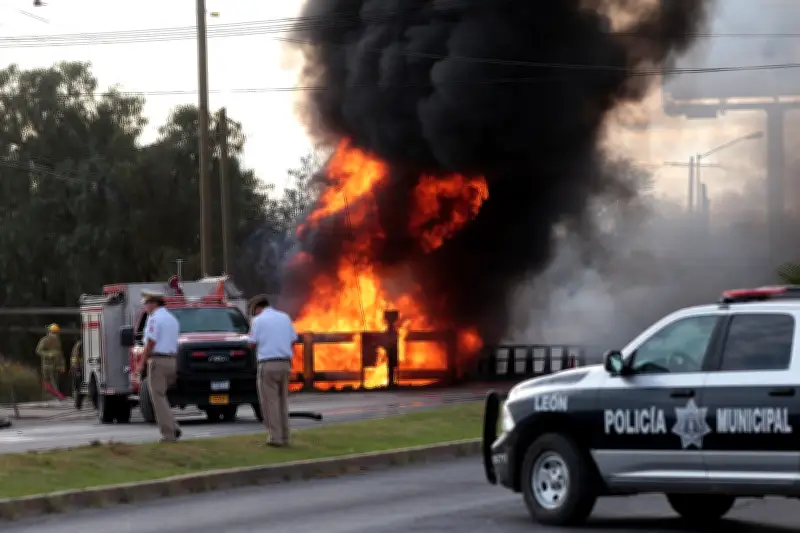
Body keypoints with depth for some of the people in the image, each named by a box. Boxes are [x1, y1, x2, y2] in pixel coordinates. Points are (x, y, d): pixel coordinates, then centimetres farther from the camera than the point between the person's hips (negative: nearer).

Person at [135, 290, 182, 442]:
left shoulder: (155, 318, -10)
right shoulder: (172, 319, 18)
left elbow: (150, 343, -16)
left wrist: (141, 364, -12)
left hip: (157, 361, -8)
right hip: (172, 361, 9)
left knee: (158, 398, -5)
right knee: (160, 397, 17)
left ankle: (168, 434, -10)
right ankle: (174, 429, 5)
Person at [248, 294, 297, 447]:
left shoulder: (258, 321, -2)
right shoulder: (285, 317, 11)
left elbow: (252, 345, -3)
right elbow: (293, 340, 11)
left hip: (268, 364, -5)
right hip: (285, 363, 5)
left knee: (270, 401, -1)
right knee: (282, 400, 13)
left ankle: (275, 436, -5)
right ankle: (284, 436, 11)